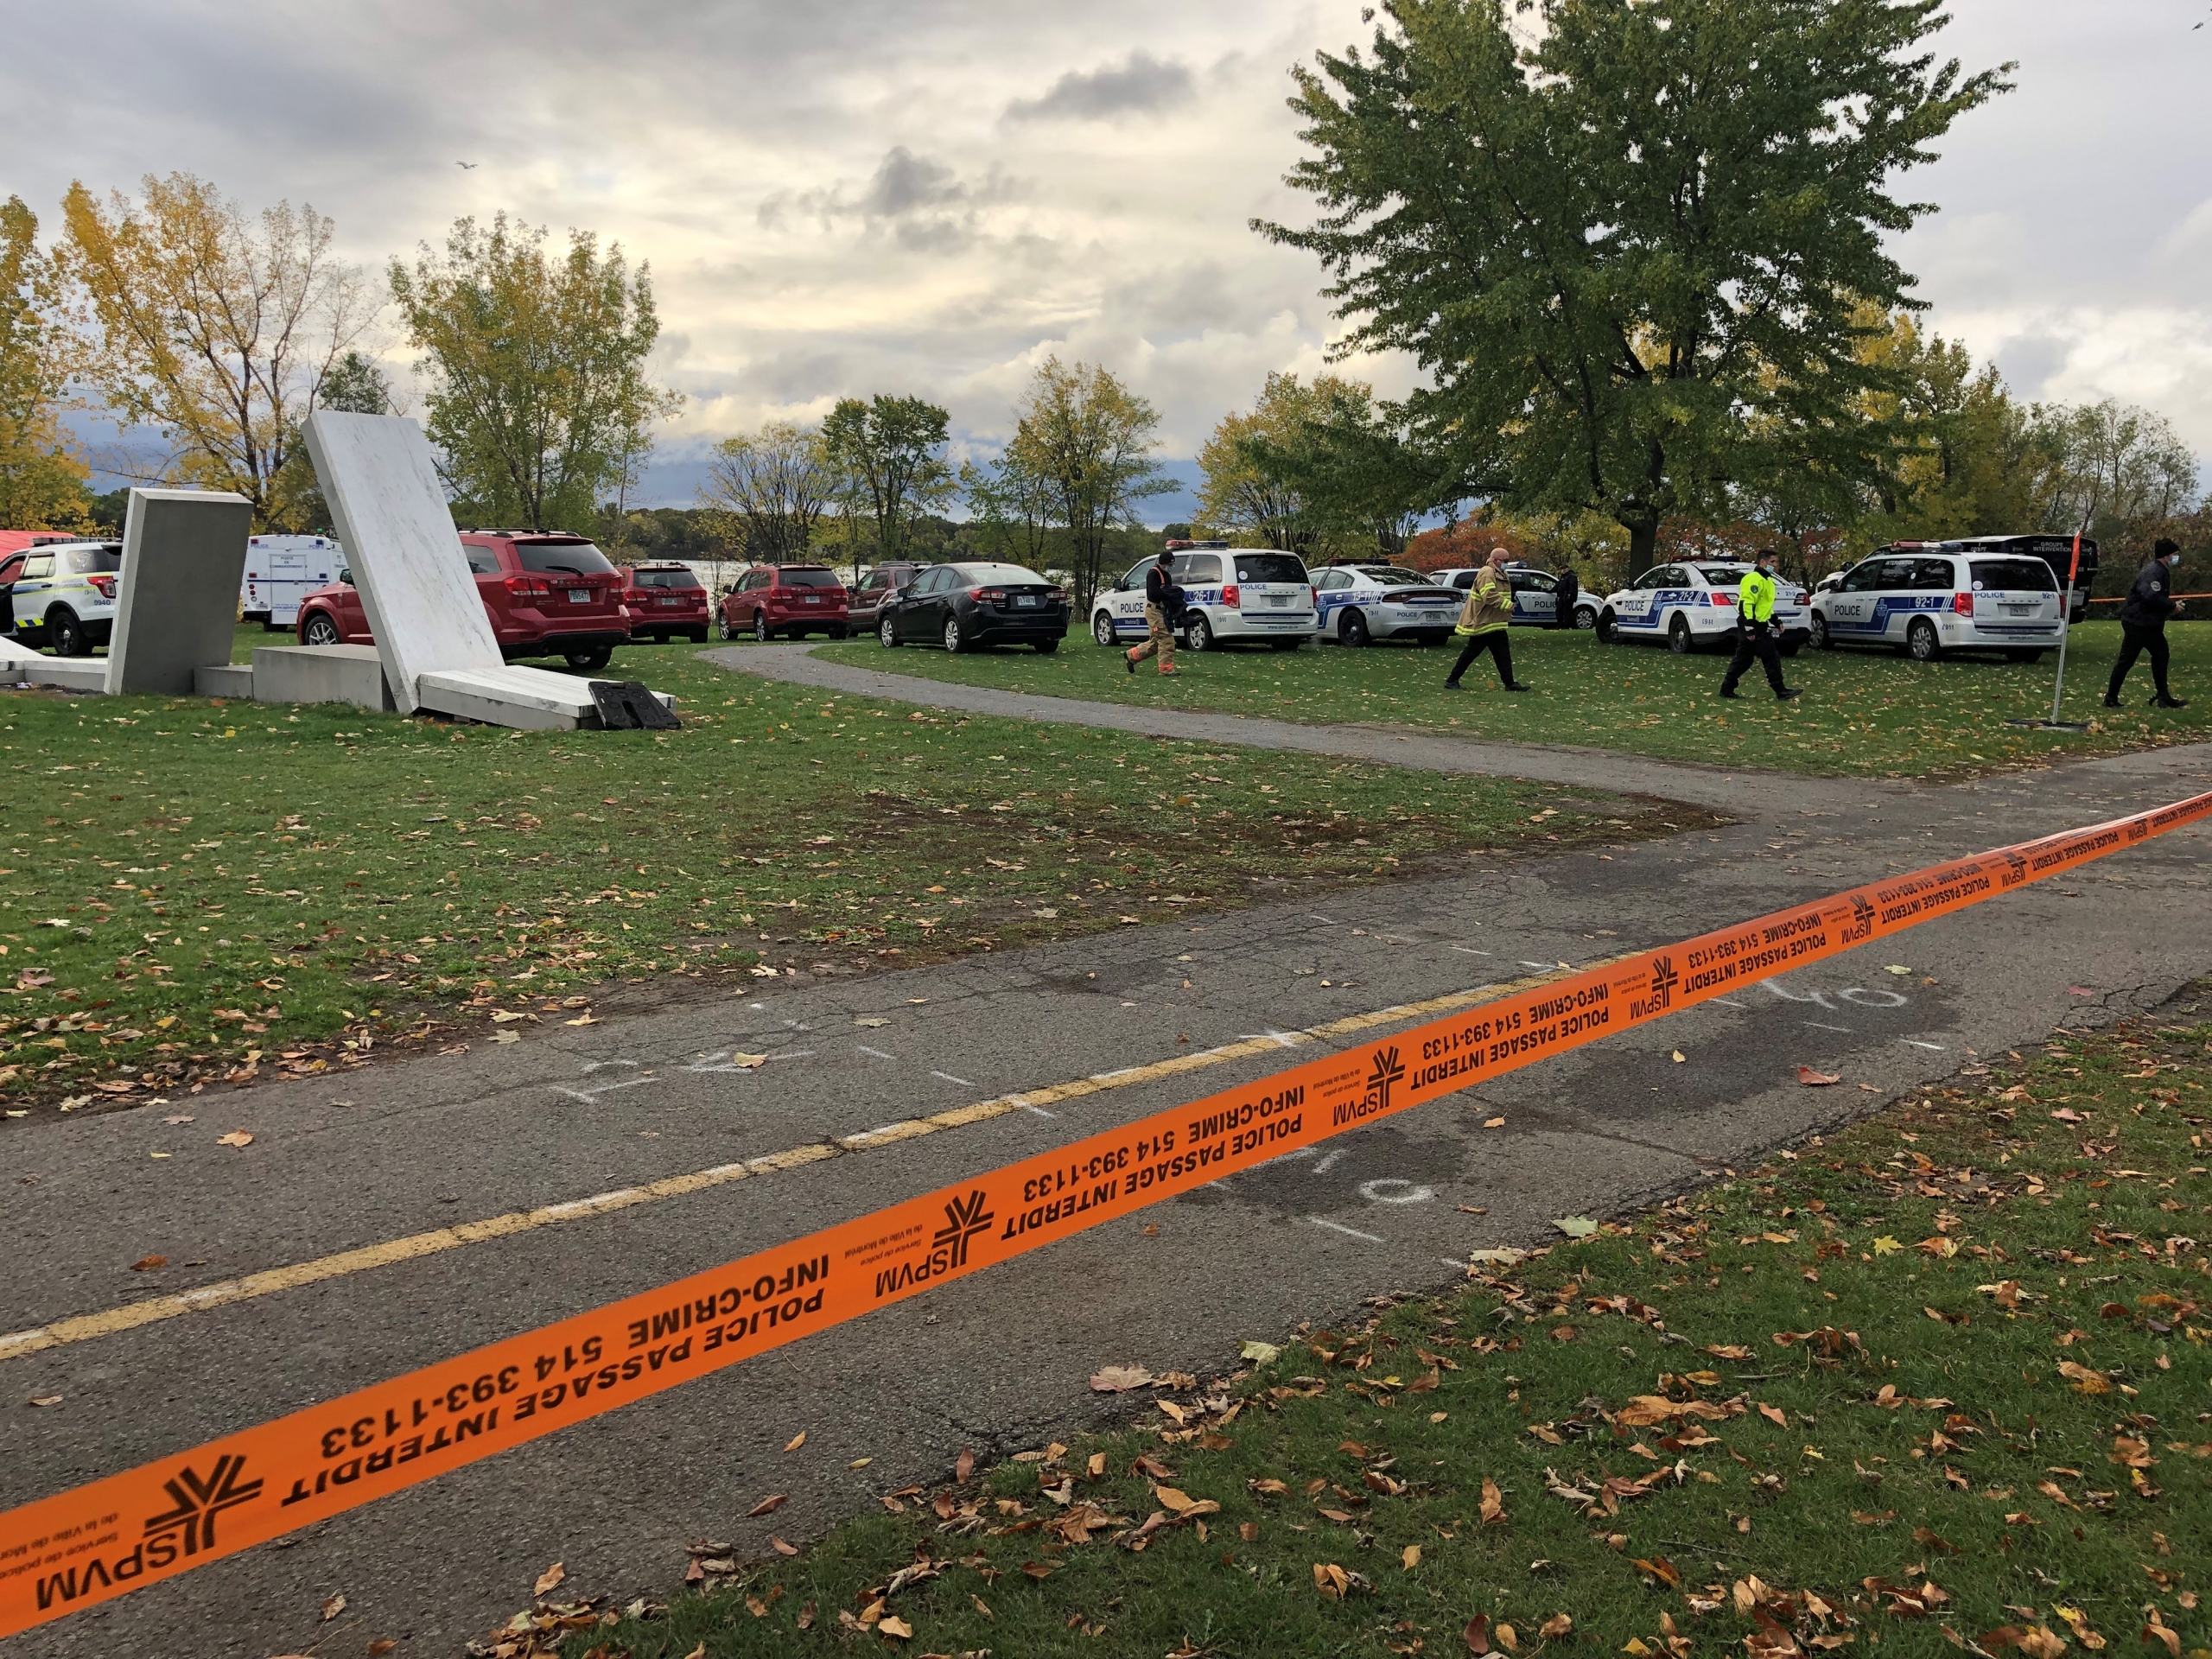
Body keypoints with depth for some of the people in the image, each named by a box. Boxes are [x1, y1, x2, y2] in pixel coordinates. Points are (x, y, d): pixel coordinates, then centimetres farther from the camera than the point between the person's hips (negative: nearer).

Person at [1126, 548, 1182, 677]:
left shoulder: (1166, 575, 18)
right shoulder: (1153, 574, -11)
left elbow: (1168, 592, 21)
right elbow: (1154, 592, -23)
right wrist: (1171, 593, -21)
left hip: (1162, 611, 10)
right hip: (1154, 611, -10)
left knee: (1156, 642, 16)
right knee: (1166, 639, -14)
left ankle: (1131, 656, 27)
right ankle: (1167, 668, -11)